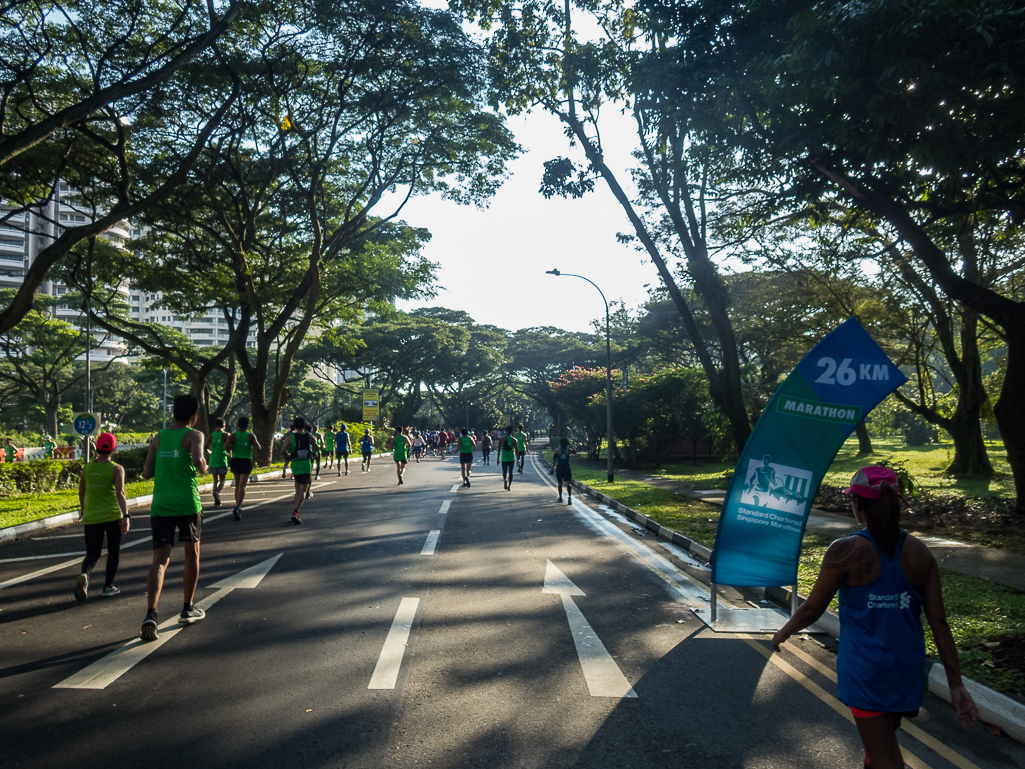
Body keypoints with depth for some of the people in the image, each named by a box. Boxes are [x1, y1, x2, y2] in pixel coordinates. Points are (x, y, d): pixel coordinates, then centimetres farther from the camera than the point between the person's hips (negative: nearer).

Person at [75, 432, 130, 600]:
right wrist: (126, 516, -23)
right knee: (113, 552, 16)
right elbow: (120, 493, -20)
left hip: (91, 518, 3)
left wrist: (84, 511, 31)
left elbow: (81, 493, 15)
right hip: (112, 517, -3)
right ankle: (108, 586, 19)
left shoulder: (87, 468, 4)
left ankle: (84, 576, -22)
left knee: (92, 555, 8)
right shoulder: (116, 469, -8)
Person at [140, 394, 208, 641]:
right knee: (192, 554, 16)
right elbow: (197, 459, -23)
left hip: (160, 505, 3)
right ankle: (187, 610, 25)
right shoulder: (194, 435, -3)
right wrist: (203, 468, -1)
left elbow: (147, 473, 10)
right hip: (187, 504, -3)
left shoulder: (158, 438, 11)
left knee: (160, 560, 0)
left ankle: (151, 614, -18)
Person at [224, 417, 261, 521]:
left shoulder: (232, 436, -1)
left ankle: (238, 507, 23)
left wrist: (230, 449, 7)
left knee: (237, 485, 19)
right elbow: (258, 448, -8)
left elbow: (226, 447, -14)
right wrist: (255, 441, 11)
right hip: (246, 462, -2)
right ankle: (237, 508, -25)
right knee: (242, 486, -7)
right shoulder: (251, 436, -3)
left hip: (235, 461, 2)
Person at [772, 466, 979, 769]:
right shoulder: (919, 553, -5)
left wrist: (783, 632, 9)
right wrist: (956, 683, 5)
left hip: (864, 669, -5)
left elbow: (812, 609, -10)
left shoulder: (846, 551, -18)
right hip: (908, 668, 6)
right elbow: (939, 622, -3)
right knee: (880, 737, 27)